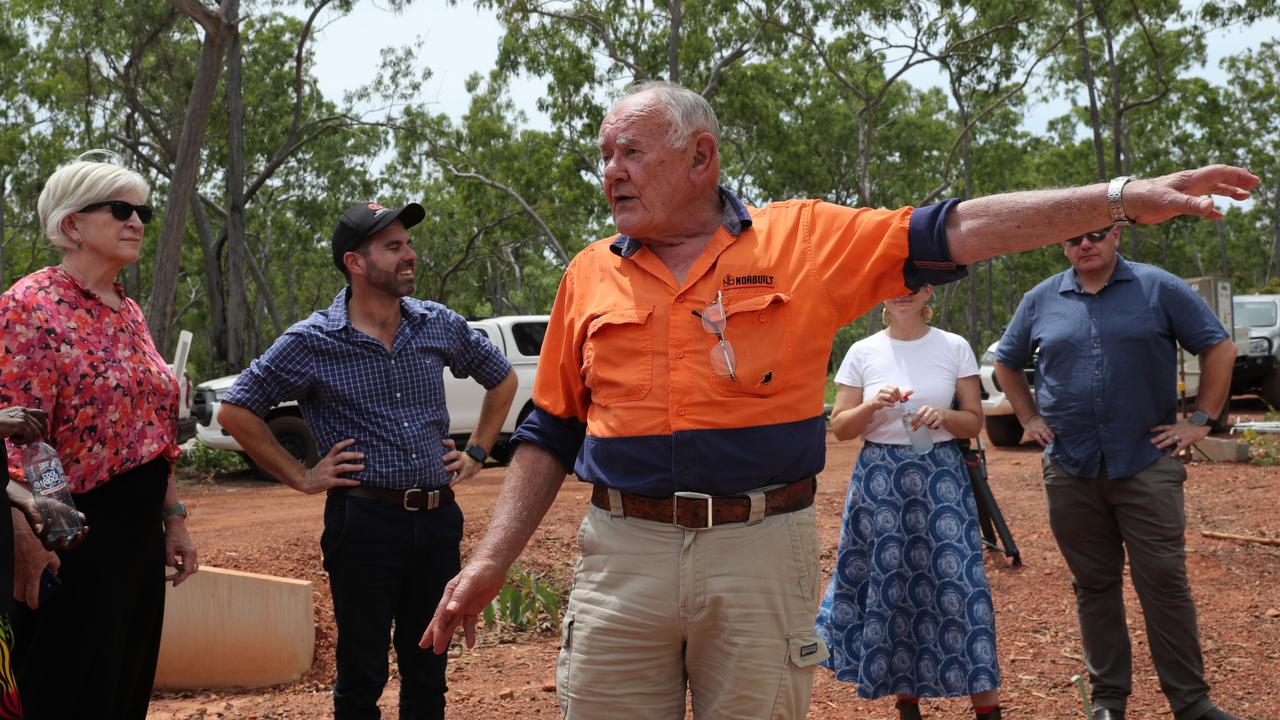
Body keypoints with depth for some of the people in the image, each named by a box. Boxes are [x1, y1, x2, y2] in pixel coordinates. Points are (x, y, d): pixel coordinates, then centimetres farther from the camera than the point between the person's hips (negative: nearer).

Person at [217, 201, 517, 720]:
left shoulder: (440, 326, 5)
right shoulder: (312, 343, -6)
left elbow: (502, 378, 21)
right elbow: (235, 411, -1)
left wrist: (476, 452, 13)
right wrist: (301, 478, -3)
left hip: (438, 518, 4)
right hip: (365, 518, -4)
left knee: (428, 675, 12)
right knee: (362, 676, 4)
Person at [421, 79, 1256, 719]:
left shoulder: (803, 240, 2)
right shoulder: (590, 275, 9)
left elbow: (958, 232, -3)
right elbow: (552, 433, 13)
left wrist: (1123, 199, -10)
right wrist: (492, 561, 7)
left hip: (762, 555, -2)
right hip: (622, 553, 2)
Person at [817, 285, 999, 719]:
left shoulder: (955, 348, 2)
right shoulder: (863, 352, 3)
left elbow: (974, 423, 5)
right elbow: (839, 428, 4)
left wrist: (944, 416, -15)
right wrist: (873, 405, -14)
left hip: (941, 478, -1)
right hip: (879, 479, 1)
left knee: (955, 581, -6)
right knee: (886, 581, 3)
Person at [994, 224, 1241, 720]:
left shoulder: (1158, 289, 0)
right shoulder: (1040, 301, 8)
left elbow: (1219, 348, 2)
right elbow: (1006, 363, 22)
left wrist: (1201, 419, -2)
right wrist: (1029, 418, 12)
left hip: (1146, 464, -3)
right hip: (1070, 470, 3)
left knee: (1165, 583, -4)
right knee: (1094, 585, 9)